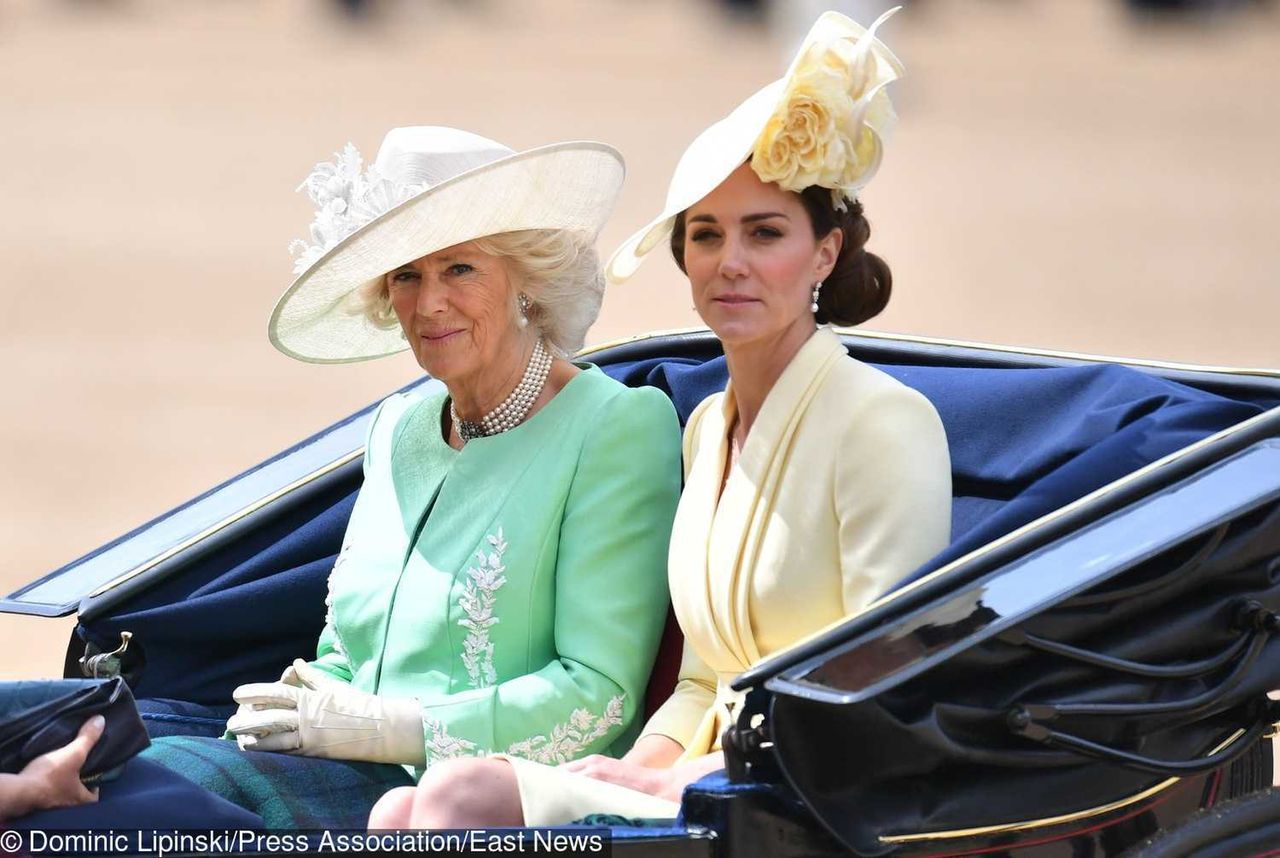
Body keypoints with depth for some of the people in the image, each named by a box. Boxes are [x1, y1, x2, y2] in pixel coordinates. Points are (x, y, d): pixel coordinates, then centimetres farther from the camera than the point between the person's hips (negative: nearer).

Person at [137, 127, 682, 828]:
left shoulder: (620, 428, -4)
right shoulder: (398, 429, 19)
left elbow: (601, 695, -11)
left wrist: (384, 729, -15)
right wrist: (295, 704, -1)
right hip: (361, 784, 7)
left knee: (174, 775, -29)